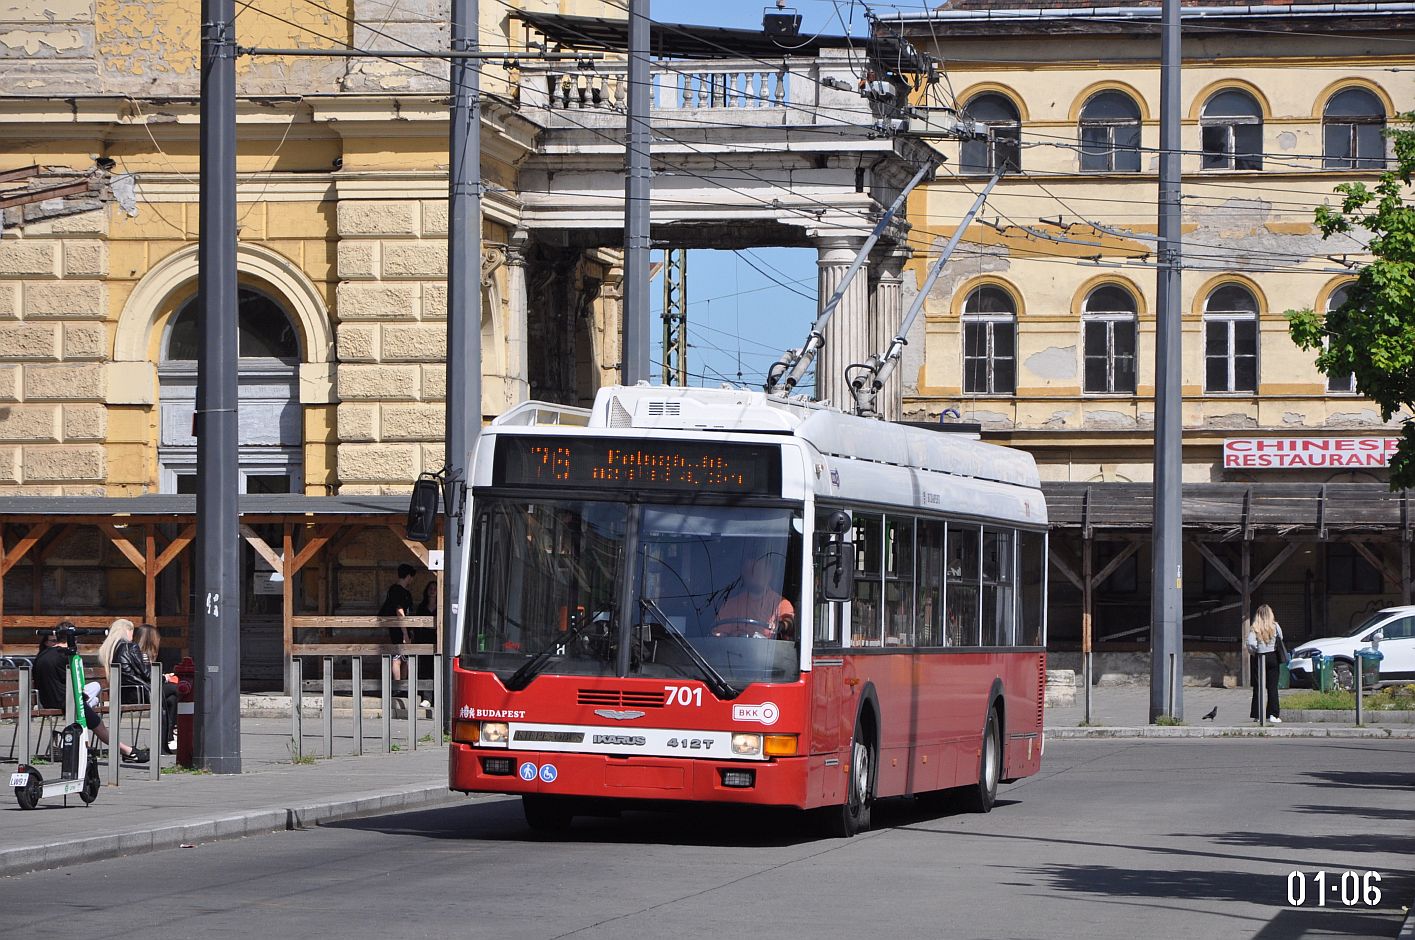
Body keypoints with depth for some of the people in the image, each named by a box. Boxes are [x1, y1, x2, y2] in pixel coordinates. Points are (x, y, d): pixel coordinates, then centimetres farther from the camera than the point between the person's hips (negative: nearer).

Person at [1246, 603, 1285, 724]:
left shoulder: (1254, 628, -6)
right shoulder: (1275, 626, -3)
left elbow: (1250, 643, -14)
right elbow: (1281, 640, 1)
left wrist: (1254, 651, 3)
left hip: (1259, 658, 0)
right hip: (1273, 657, 0)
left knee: (1258, 687, 6)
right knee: (1273, 687, 3)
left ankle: (1257, 714, 5)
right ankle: (1273, 714, -3)